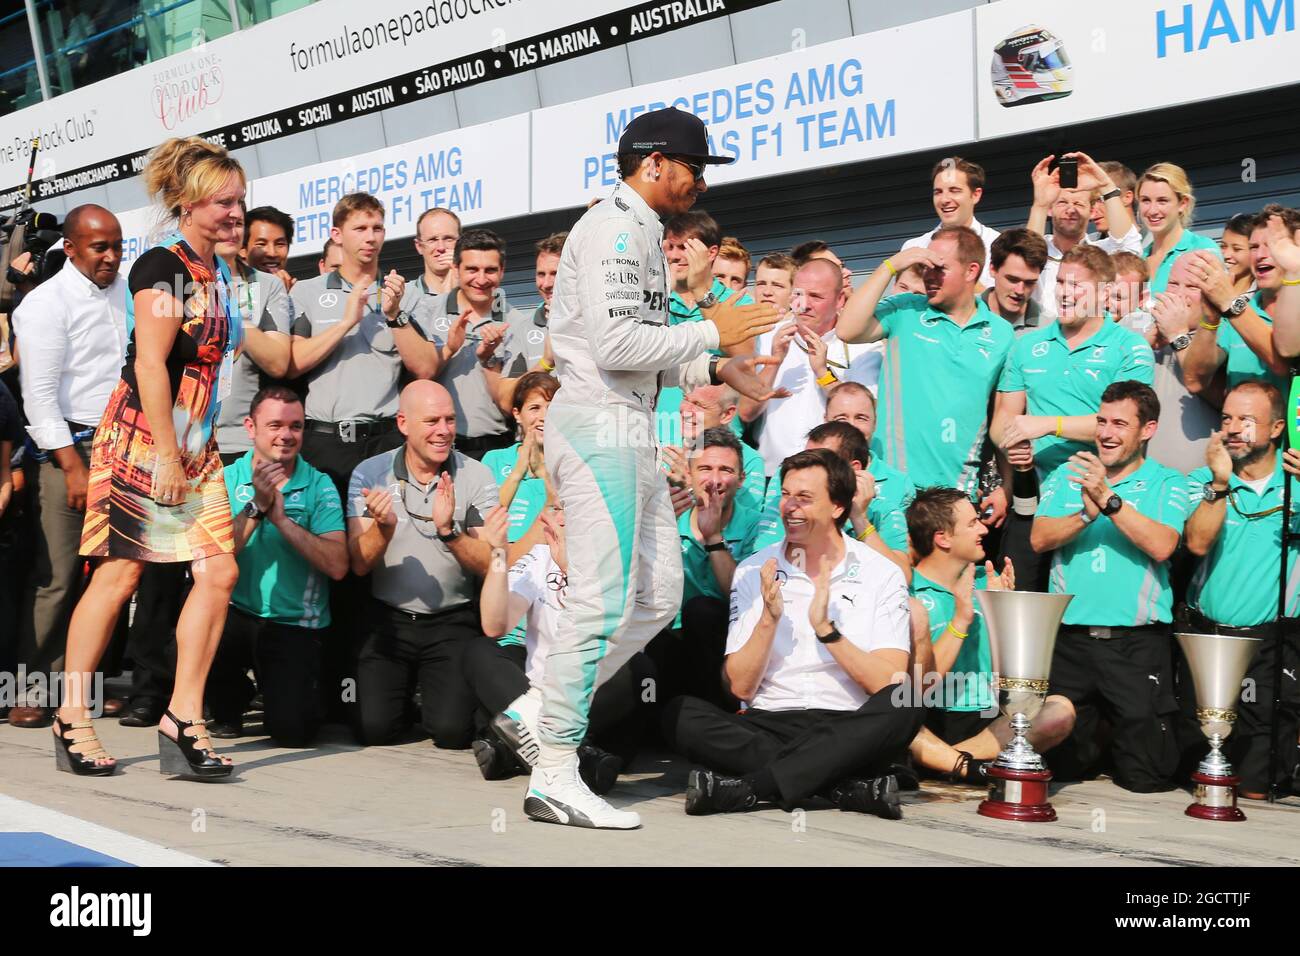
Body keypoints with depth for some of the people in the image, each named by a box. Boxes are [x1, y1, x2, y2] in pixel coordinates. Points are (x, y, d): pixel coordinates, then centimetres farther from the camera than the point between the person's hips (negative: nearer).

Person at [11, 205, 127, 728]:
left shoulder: (127, 293, 14)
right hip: (68, 447, -6)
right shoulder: (46, 303, -4)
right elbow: (39, 395, -9)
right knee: (56, 575, -8)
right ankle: (32, 690, -1)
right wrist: (73, 466, -14)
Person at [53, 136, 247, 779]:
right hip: (143, 440, -8)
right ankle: (71, 720, 8)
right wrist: (167, 454, -19)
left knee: (218, 572, -3)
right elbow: (150, 364, -17)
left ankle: (183, 721, 0)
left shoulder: (218, 274, 15)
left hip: (194, 448, 8)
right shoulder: (162, 267, -11)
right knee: (120, 575, -4)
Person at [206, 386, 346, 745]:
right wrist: (256, 508, -20)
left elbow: (337, 565, -13)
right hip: (235, 615, 1)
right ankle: (229, 705, 5)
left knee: (291, 730, -20)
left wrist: (282, 518, -19)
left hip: (296, 625, -1)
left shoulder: (319, 486, -2)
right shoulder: (224, 480, 1)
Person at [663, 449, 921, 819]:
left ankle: (745, 788, -31)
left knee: (903, 707, -32)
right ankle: (850, 786, -29)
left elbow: (892, 686, -7)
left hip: (846, 729, -1)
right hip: (768, 726, 1)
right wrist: (768, 619, -11)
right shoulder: (753, 571, 8)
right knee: (680, 714, -25)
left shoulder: (881, 574, 4)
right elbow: (739, 687, 2)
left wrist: (826, 628, -14)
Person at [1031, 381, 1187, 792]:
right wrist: (1088, 513, -18)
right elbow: (1040, 539, -2)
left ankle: (1121, 748, 32)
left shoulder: (1166, 484, 3)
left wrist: (1109, 499, -20)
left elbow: (1161, 546, -14)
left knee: (1146, 776, -1)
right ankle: (1090, 746, 42)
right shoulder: (1067, 476, 11)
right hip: (1069, 637, 2)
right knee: (1062, 764, 9)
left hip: (1138, 640, -2)